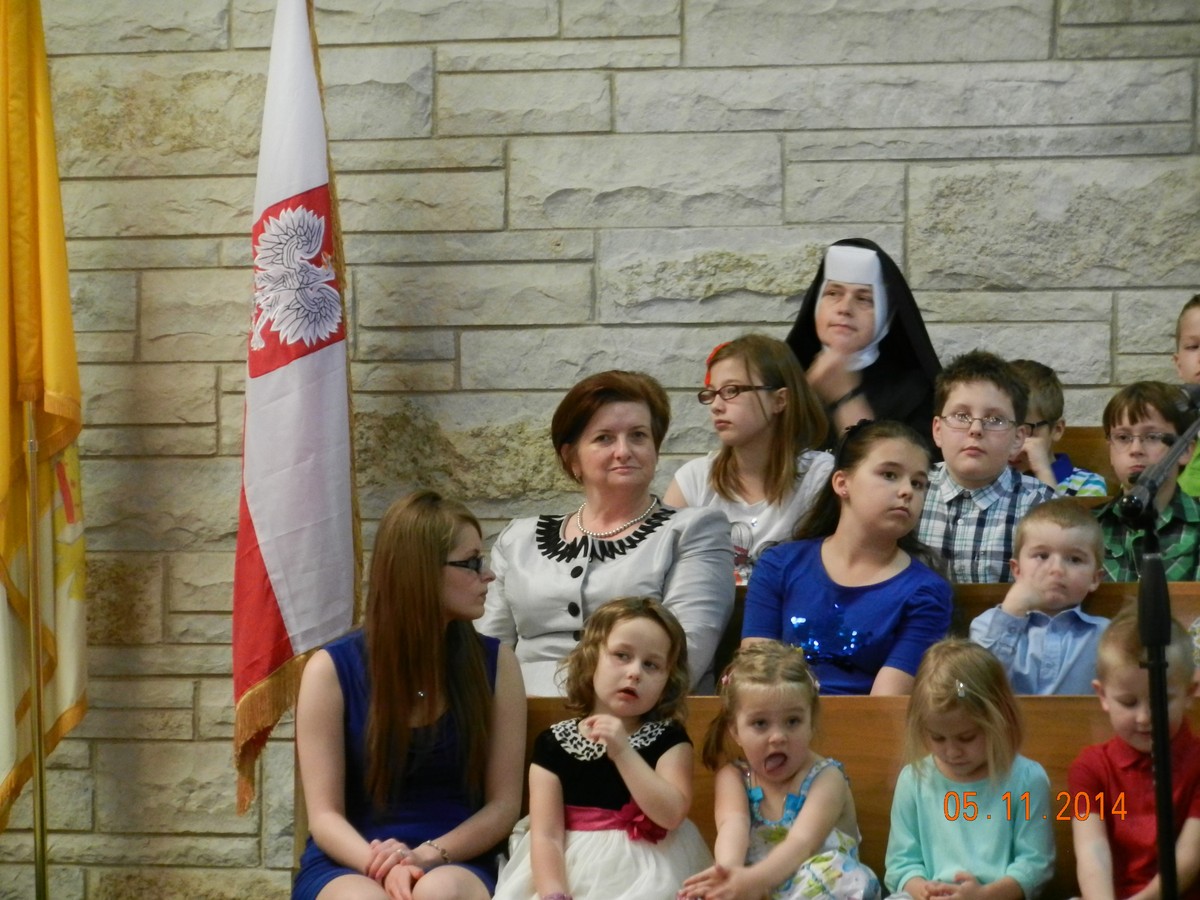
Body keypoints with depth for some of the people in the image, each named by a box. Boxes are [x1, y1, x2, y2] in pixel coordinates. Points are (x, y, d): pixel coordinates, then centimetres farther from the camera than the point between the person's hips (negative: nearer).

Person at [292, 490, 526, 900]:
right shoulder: (333, 668, -2)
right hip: (349, 866, -1)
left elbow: (504, 803, 3)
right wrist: (381, 863, -25)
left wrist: (429, 856, -16)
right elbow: (325, 815, -4)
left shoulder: (494, 664, 4)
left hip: (453, 864, 1)